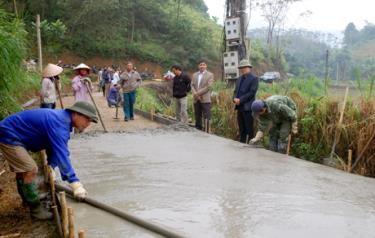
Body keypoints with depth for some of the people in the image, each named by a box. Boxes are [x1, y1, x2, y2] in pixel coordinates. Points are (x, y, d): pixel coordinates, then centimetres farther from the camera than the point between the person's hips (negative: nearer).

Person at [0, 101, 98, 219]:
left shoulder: (63, 118, 1)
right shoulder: (59, 123, -30)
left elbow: (56, 148, 8)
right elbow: (61, 154, -38)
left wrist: (51, 166, -5)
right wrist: (75, 183, -40)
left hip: (10, 134, 11)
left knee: (22, 169, 24)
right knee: (30, 170, -13)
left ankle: (27, 199, 44)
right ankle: (35, 209, 1)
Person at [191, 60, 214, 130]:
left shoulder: (210, 75, 1)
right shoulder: (195, 75, 16)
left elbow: (209, 86, -9)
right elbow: (192, 85, 9)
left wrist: (198, 93, -13)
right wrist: (195, 94, -9)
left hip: (205, 99, -5)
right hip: (196, 100, 5)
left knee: (207, 117, -7)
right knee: (197, 117, 9)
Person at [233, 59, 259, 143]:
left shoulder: (254, 79, -6)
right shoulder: (239, 79, 18)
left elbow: (252, 93, -15)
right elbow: (236, 91, 16)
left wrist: (240, 100, -17)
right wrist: (235, 98, -6)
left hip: (248, 107, -7)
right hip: (239, 107, 7)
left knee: (249, 129, -2)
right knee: (241, 129, 12)